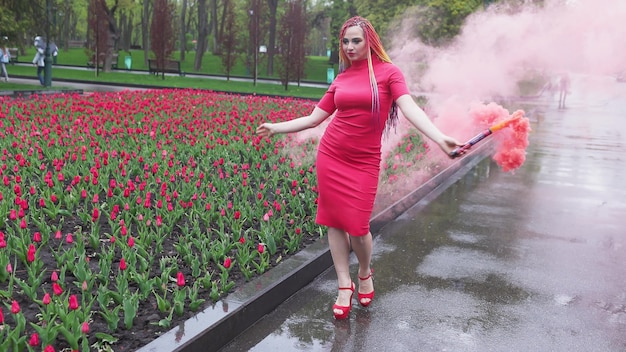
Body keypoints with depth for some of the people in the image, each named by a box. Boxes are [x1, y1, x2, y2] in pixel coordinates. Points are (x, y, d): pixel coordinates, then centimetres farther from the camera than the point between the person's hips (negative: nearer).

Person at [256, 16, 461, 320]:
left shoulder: (388, 72, -3)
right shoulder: (341, 79, 8)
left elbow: (410, 108, -18)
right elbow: (313, 118, 13)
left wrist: (440, 139, -33)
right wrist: (276, 127, 15)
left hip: (364, 161, -3)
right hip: (330, 156, 4)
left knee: (357, 226, -5)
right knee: (334, 221, 4)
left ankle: (365, 274, 27)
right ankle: (345, 285, 19)